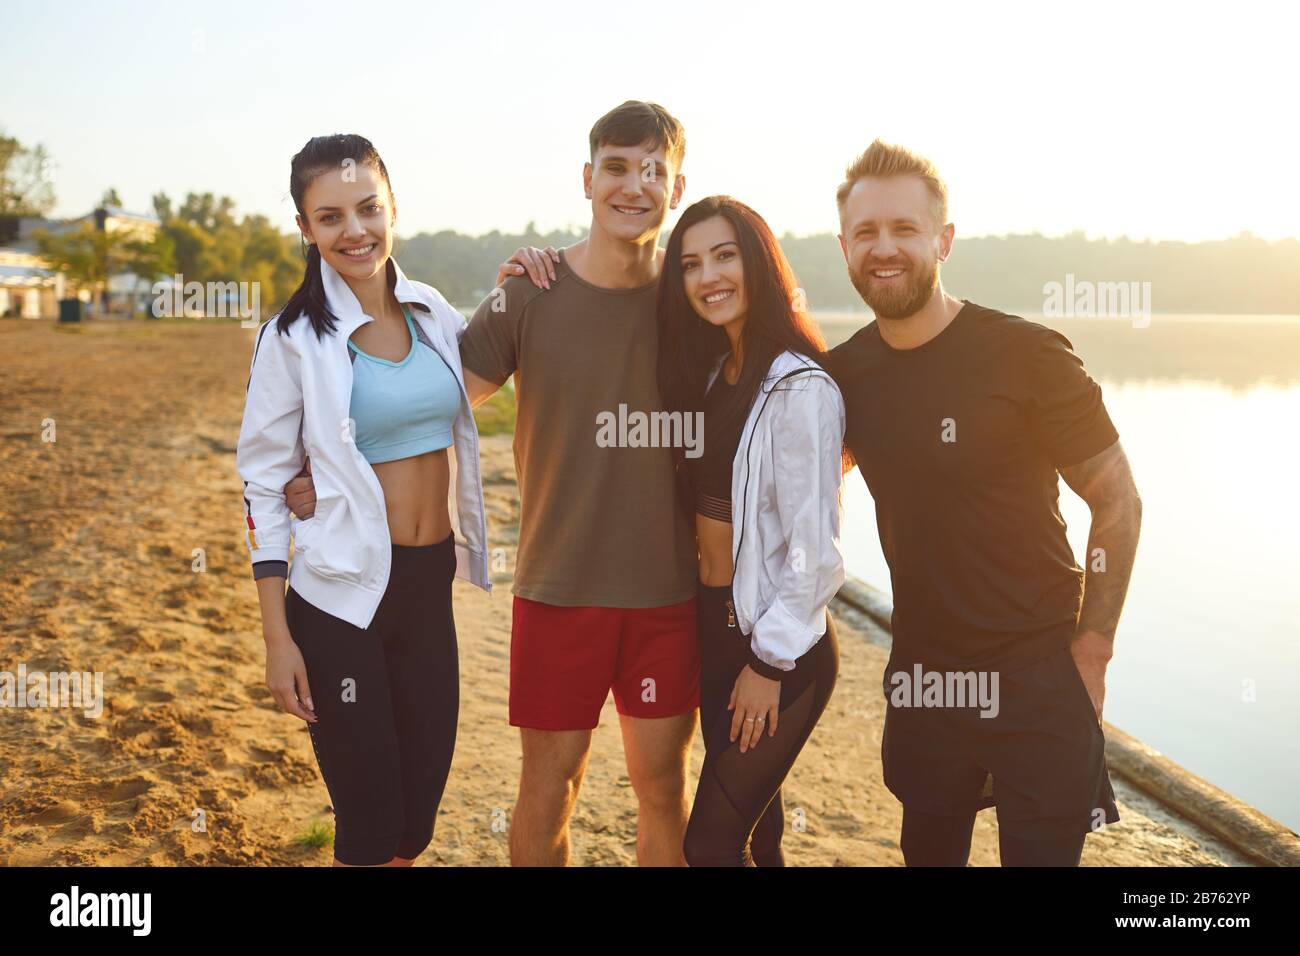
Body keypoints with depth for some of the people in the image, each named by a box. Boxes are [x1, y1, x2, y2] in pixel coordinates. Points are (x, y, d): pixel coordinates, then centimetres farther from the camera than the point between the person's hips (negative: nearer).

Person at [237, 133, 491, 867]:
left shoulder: (434, 313, 3)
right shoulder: (295, 338, -10)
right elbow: (263, 485, -7)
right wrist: (279, 637, -9)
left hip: (431, 588, 5)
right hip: (341, 599, -4)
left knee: (420, 815, 15)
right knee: (370, 821, 5)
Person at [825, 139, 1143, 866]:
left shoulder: (1027, 357, -14)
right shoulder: (845, 371, -1)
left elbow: (1120, 503, -8)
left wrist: (1091, 649, -12)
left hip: (1039, 677, -4)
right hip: (922, 676, 5)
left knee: (1041, 852, 5)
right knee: (929, 852, 17)